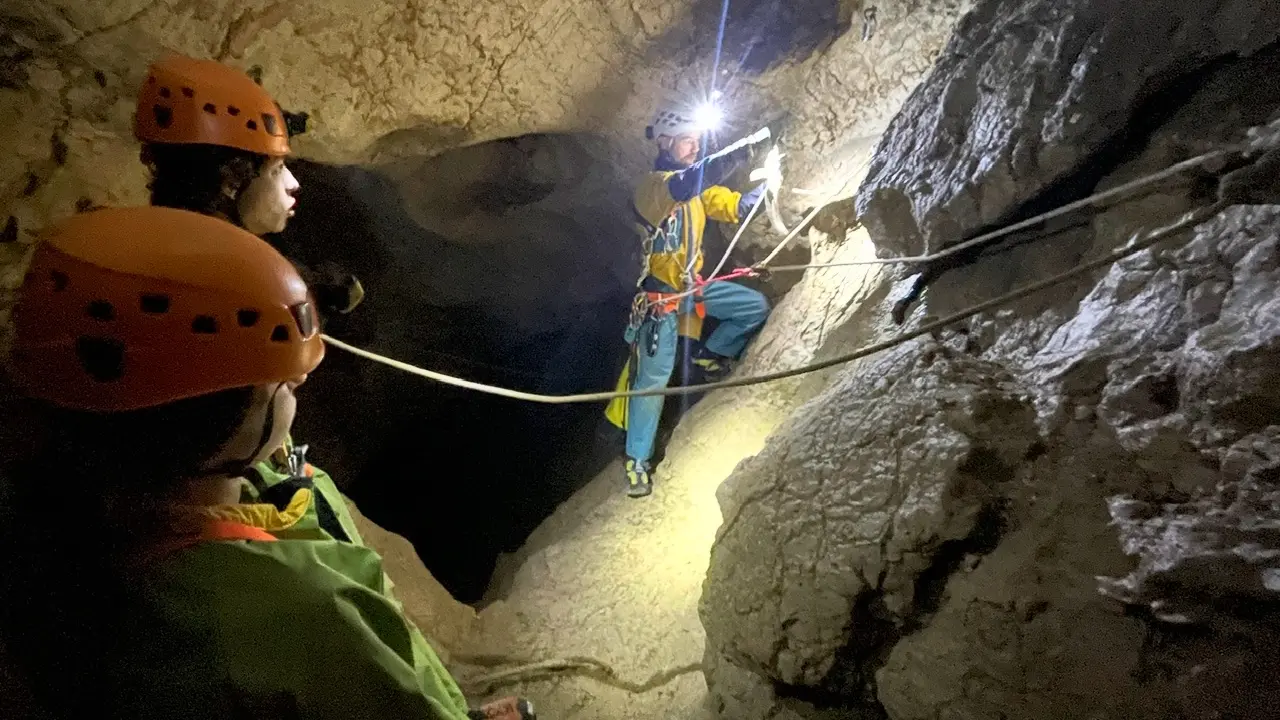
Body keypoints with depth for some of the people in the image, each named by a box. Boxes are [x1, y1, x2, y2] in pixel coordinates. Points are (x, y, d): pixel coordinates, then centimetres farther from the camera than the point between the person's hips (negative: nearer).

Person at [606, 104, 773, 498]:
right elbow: (684, 187, -37)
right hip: (660, 293, -7)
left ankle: (711, 356, 19)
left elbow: (738, 207, 4)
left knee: (756, 306, 1)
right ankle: (636, 460, 3)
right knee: (653, 376, -9)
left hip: (693, 286, 7)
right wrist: (738, 150, -39)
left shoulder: (697, 187, 9)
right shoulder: (651, 184, -15)